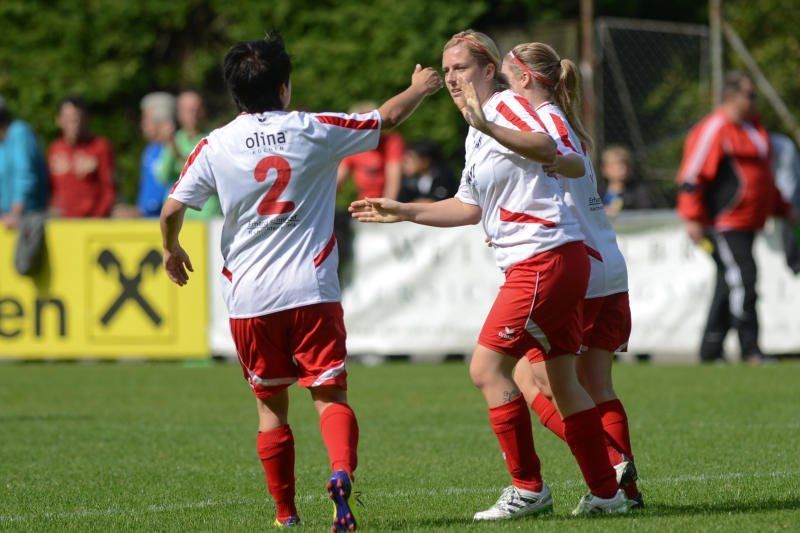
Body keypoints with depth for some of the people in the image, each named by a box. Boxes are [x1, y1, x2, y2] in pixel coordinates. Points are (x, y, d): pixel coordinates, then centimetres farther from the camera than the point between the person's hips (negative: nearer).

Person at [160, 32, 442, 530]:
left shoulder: (214, 147, 0)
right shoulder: (315, 130, 0)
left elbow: (172, 210, -1)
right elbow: (386, 118, 13)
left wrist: (172, 250, 21)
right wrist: (419, 89, 33)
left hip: (250, 299, 1)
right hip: (312, 292, -1)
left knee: (272, 406, 13)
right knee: (331, 395, -2)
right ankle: (342, 473, -30)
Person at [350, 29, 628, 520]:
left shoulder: (506, 106, -9)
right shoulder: (476, 135, 21)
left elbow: (547, 149, -29)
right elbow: (470, 207, 30)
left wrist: (487, 125, -40)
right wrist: (402, 212, 27)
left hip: (544, 258, -10)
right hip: (552, 263, 10)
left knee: (487, 368, -9)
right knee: (559, 381, 10)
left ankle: (528, 488, -3)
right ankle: (606, 493, 13)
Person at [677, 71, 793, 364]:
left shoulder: (754, 127, 19)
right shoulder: (712, 130, -11)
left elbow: (763, 176, 31)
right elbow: (691, 175, -15)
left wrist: (781, 208, 29)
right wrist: (693, 218, -19)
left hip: (747, 225, 10)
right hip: (723, 225, -10)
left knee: (729, 285, 10)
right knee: (742, 280, -14)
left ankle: (711, 350, 15)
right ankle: (750, 350, -12)